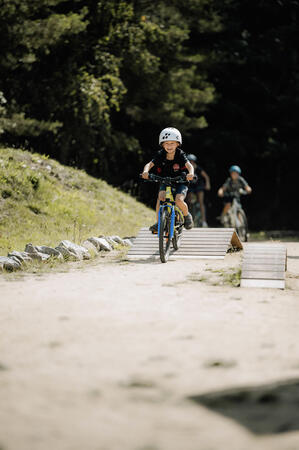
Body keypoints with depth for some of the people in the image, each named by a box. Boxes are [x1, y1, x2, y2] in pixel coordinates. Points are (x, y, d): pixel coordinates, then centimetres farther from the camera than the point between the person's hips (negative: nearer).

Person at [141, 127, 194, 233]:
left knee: (179, 200, -27)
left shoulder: (180, 155, -16)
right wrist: (145, 171, -46)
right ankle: (158, 223, -19)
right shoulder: (160, 155, -11)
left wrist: (190, 173, -54)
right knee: (161, 197, -28)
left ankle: (187, 215, 5)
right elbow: (149, 164, -22)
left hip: (180, 183, -2)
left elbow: (189, 165, -31)